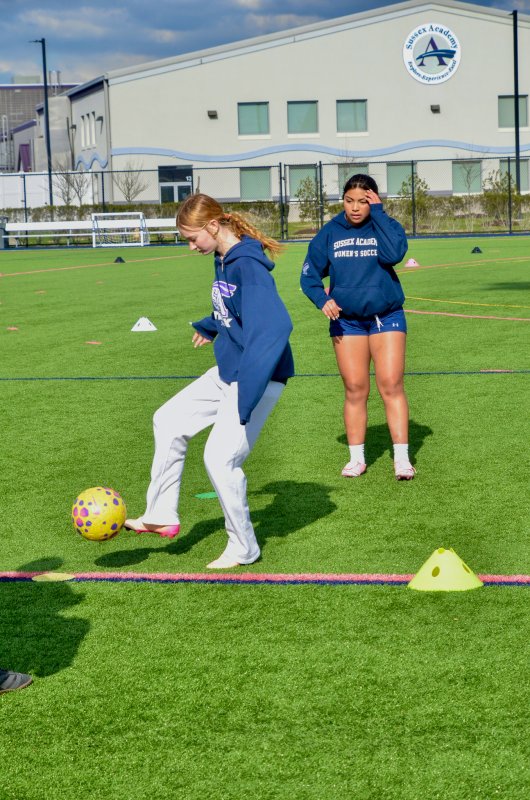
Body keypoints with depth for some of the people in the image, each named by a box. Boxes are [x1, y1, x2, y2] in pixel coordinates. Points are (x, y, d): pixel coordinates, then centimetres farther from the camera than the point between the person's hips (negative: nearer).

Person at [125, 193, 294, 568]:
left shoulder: (248, 265, -24)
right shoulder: (223, 260, 5)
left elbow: (274, 326, -35)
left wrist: (246, 396, -40)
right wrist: (209, 327, 45)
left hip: (258, 377, -10)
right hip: (227, 371, 10)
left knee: (221, 458, -13)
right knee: (169, 421, 15)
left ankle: (243, 550, 7)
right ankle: (162, 516, 22)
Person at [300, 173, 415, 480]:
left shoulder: (386, 226, -2)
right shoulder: (330, 233, 3)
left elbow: (394, 253, -24)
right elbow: (309, 273, 7)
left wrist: (378, 213, -19)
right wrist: (322, 299, -11)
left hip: (386, 317, -2)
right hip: (346, 320, 2)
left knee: (391, 386, -7)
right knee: (355, 390, 3)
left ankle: (402, 458, -4)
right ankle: (357, 458, 13)